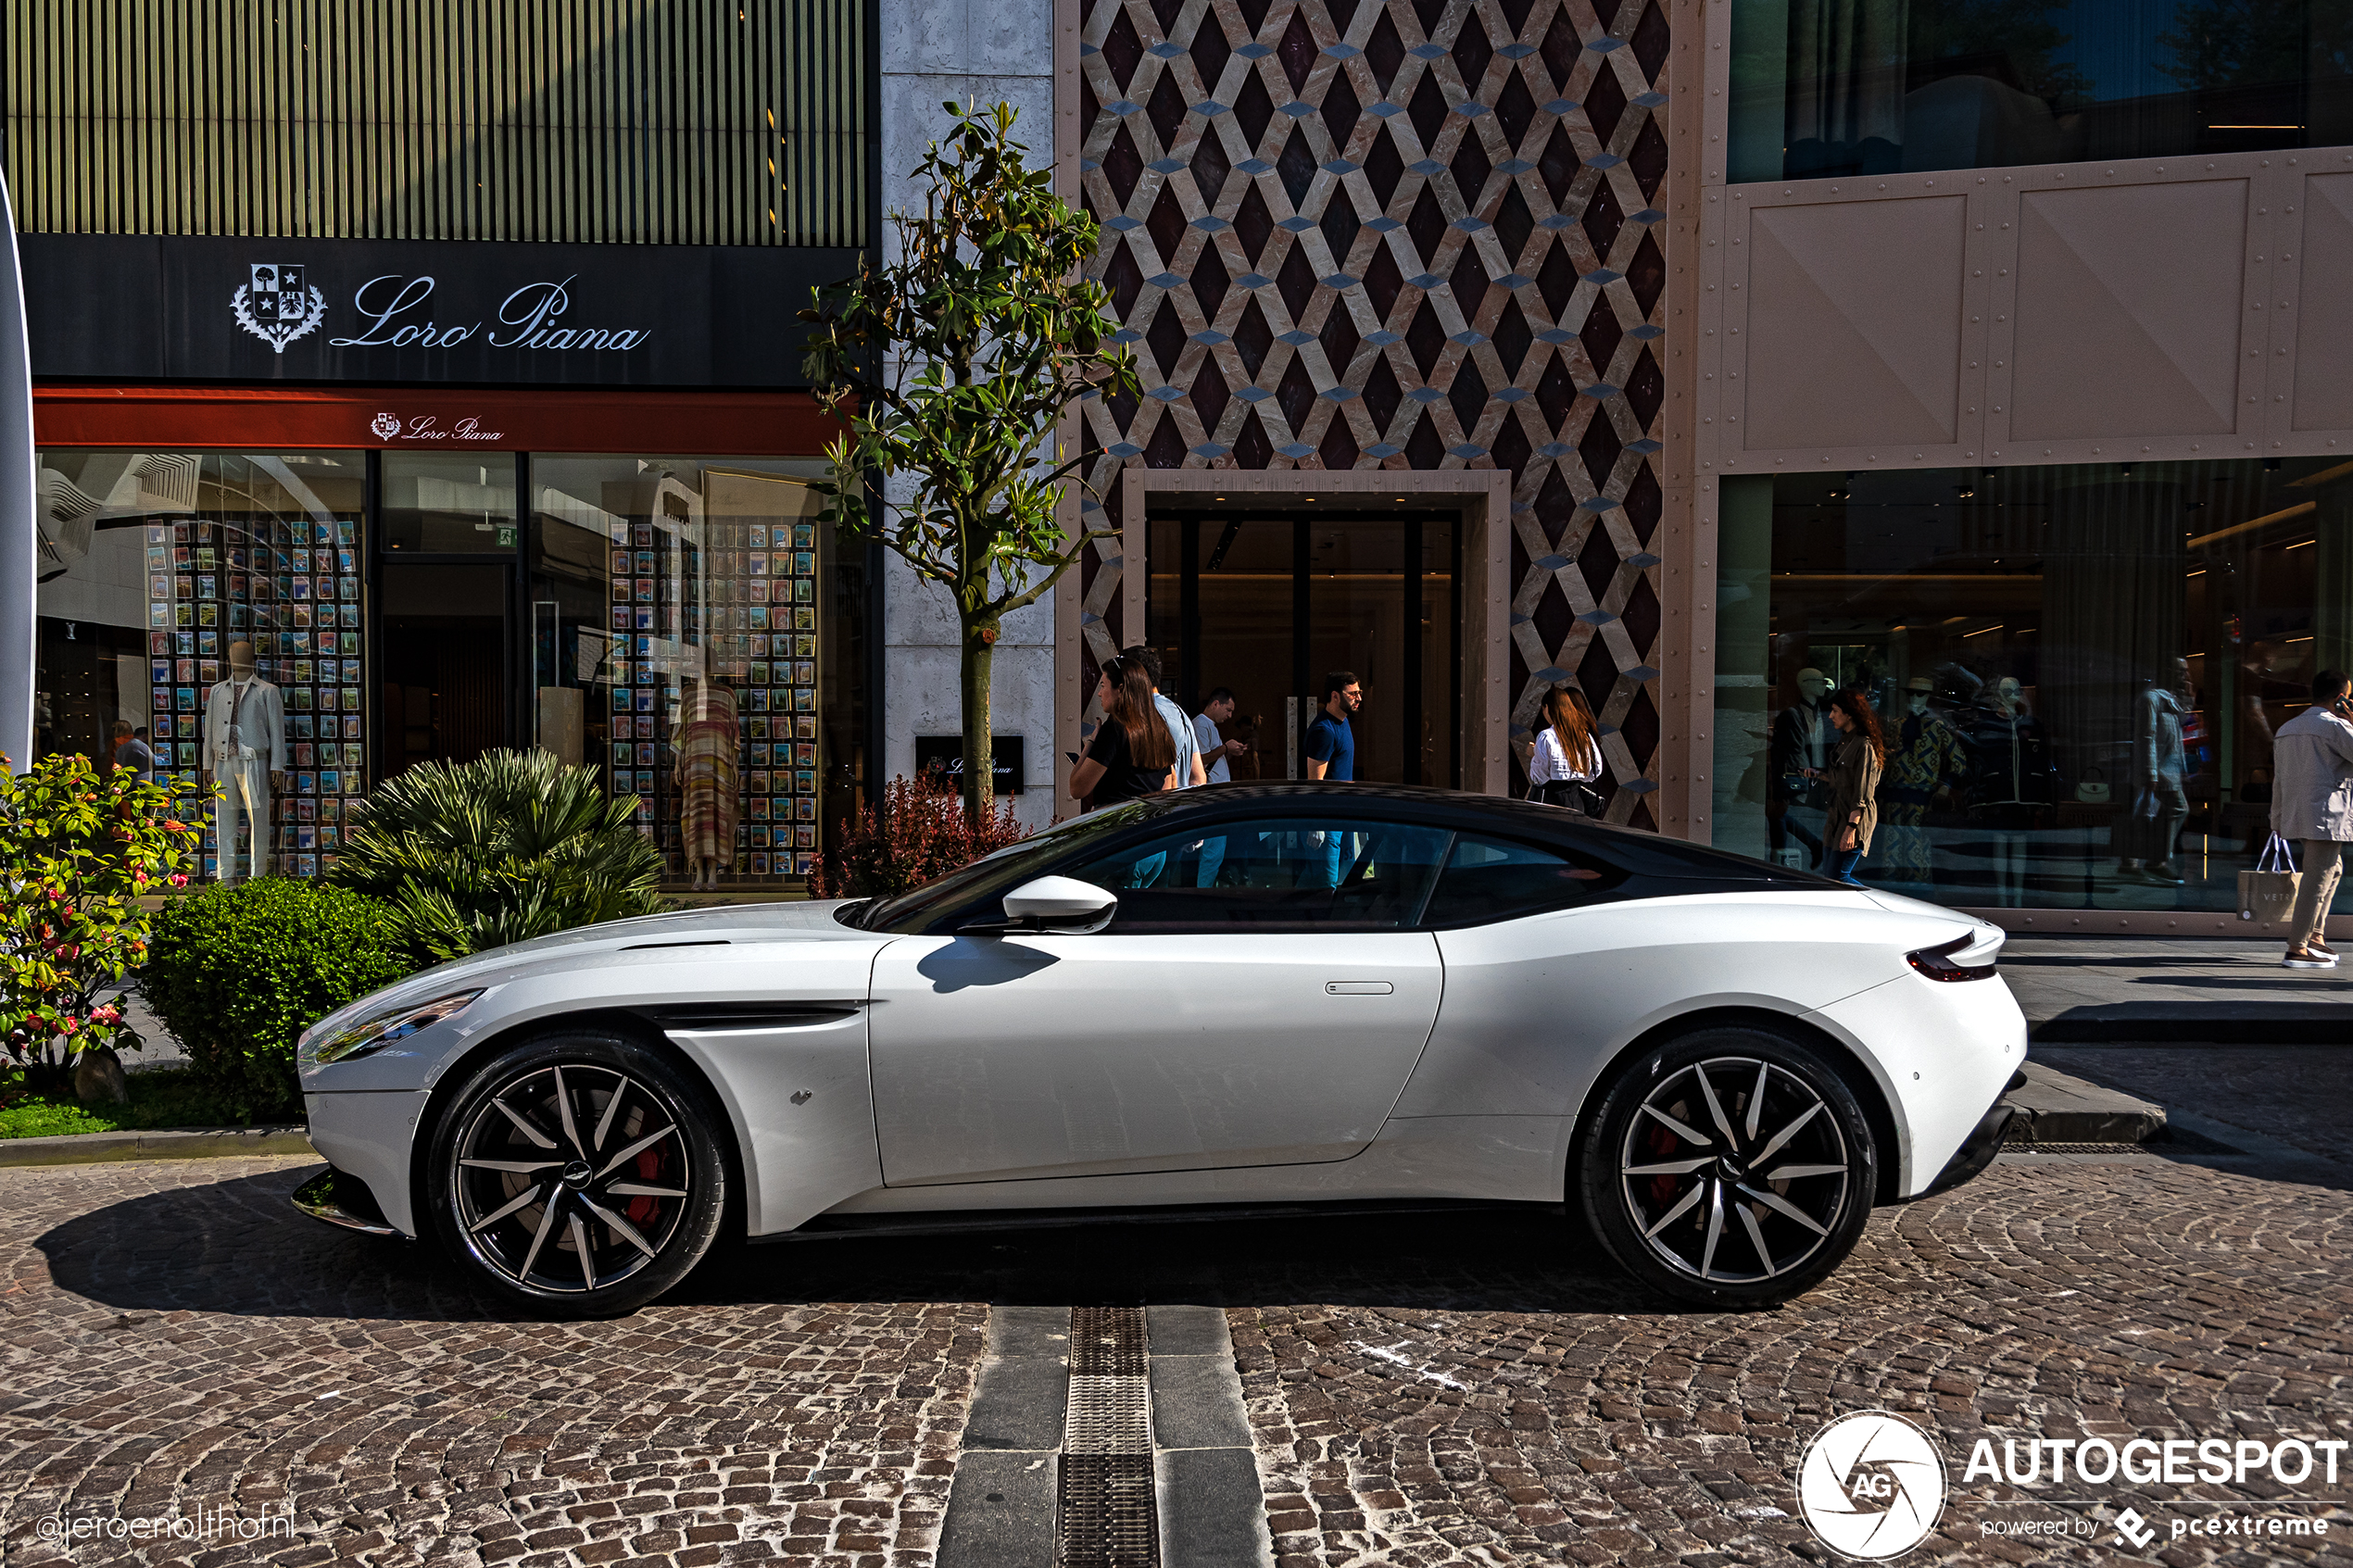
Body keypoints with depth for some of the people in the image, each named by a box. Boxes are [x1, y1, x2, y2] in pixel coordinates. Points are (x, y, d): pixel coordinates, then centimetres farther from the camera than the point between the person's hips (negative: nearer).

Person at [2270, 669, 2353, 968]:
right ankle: (2297, 949, -6)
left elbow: (2278, 780, 17)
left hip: (2296, 815, 8)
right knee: (2318, 879, -5)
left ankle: (2315, 935, 20)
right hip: (2326, 815, -8)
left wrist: (2278, 820, 20)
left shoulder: (2286, 729, 16)